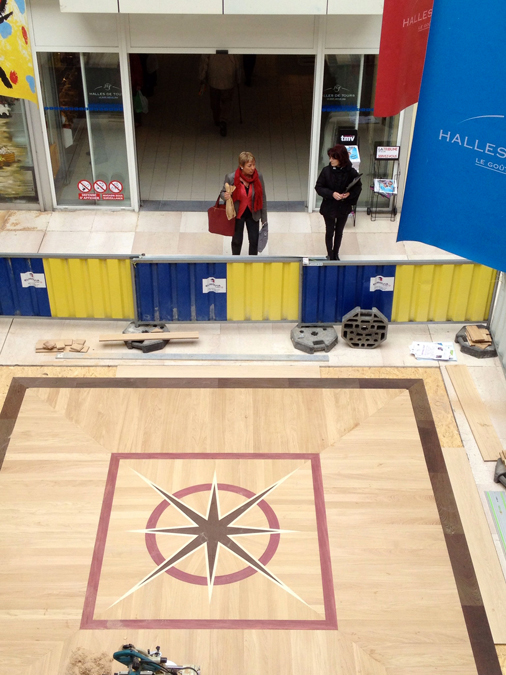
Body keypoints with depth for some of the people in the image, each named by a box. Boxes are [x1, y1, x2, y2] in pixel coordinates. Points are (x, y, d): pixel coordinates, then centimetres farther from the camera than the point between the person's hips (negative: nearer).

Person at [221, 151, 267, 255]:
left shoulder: (258, 177, -14)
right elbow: (223, 192, -3)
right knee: (237, 240, 13)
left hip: (253, 214, 2)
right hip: (237, 214, -2)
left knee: (254, 241, 7)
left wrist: (264, 219, 1)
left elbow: (262, 198, -3)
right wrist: (225, 196, -30)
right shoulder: (231, 177, -21)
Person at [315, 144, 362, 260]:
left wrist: (349, 194, -25)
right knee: (329, 232, 14)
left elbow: (358, 187, -4)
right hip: (329, 208, -1)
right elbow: (318, 187, -12)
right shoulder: (326, 171, -18)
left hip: (344, 208, 1)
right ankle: (330, 255, 35)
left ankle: (336, 254, 42)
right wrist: (331, 194, -27)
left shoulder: (351, 172, -17)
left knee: (339, 232, 21)